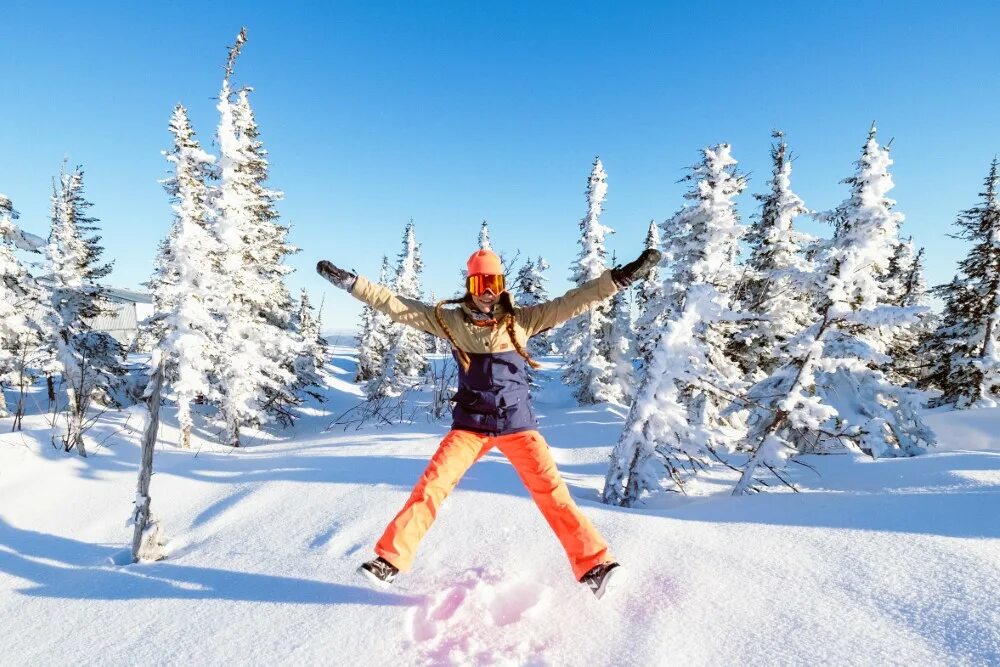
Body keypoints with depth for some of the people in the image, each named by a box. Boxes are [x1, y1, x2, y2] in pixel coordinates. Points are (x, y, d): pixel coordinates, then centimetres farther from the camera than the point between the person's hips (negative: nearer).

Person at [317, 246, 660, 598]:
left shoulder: (522, 319, -3)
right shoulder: (450, 320, -1)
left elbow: (571, 302, -7)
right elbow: (395, 304, -1)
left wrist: (621, 276, -14)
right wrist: (350, 281, -5)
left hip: (517, 421, 0)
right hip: (470, 423, 1)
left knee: (552, 491, -5)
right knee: (431, 485, -8)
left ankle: (593, 563, 5)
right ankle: (390, 560, 3)